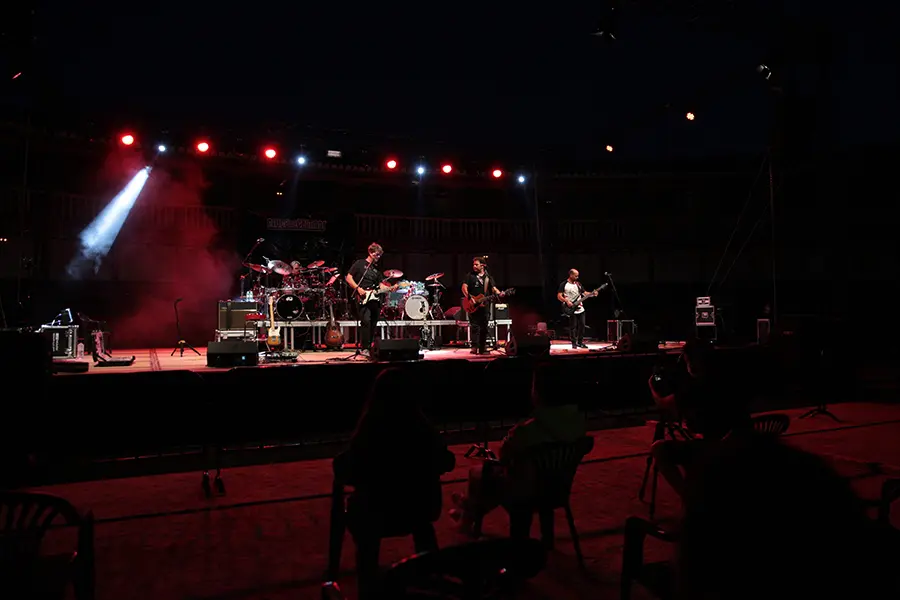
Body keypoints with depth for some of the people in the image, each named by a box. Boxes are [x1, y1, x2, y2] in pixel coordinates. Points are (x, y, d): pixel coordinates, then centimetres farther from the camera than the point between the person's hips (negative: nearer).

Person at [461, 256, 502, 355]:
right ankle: (474, 347, -7)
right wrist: (470, 298, -19)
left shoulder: (488, 277, 12)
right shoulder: (470, 276, 4)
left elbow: (493, 289, 4)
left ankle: (483, 348, 10)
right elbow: (464, 287, -5)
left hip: (484, 305, 3)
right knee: (474, 326, -8)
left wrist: (499, 293, -19)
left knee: (484, 327, 4)